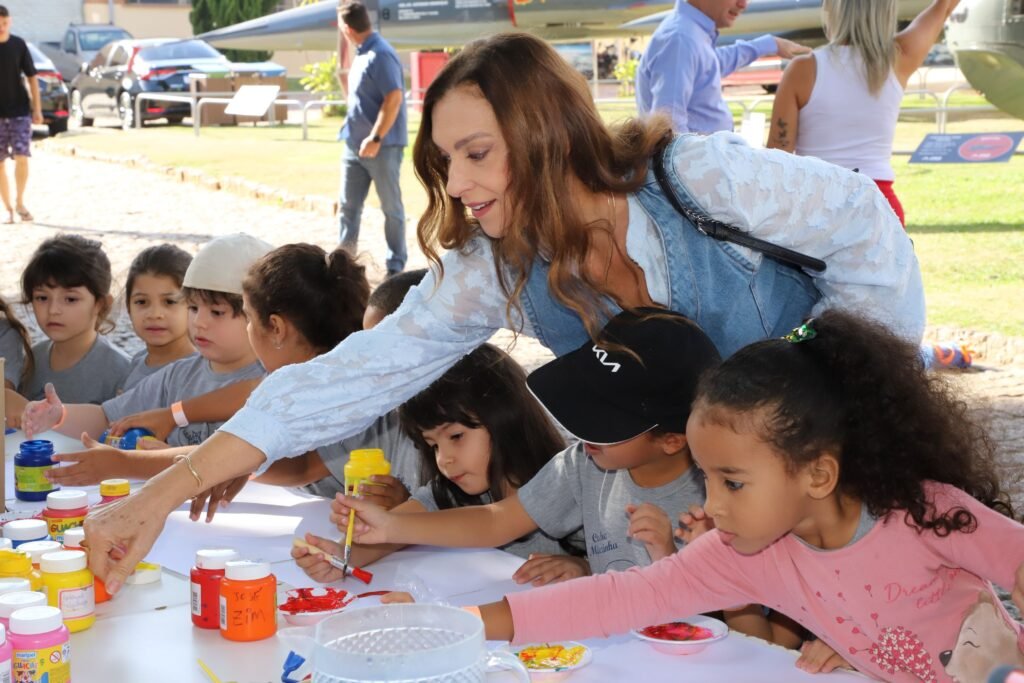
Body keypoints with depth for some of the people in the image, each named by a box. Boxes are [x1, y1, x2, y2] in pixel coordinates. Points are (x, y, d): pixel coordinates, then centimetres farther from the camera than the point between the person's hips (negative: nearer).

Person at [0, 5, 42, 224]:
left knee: (22, 157, -9)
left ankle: (20, 202, 9)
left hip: (20, 112, 0)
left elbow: (31, 77, 6)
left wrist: (37, 109, 2)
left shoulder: (18, 45, 1)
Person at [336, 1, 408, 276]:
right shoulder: (362, 54, 12)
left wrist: (376, 138, -24)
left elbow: (394, 98, -24)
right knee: (348, 205, 10)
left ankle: (396, 266, 11)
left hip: (382, 146, -9)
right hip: (355, 145, 9)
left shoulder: (381, 55, -17)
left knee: (391, 207, 2)